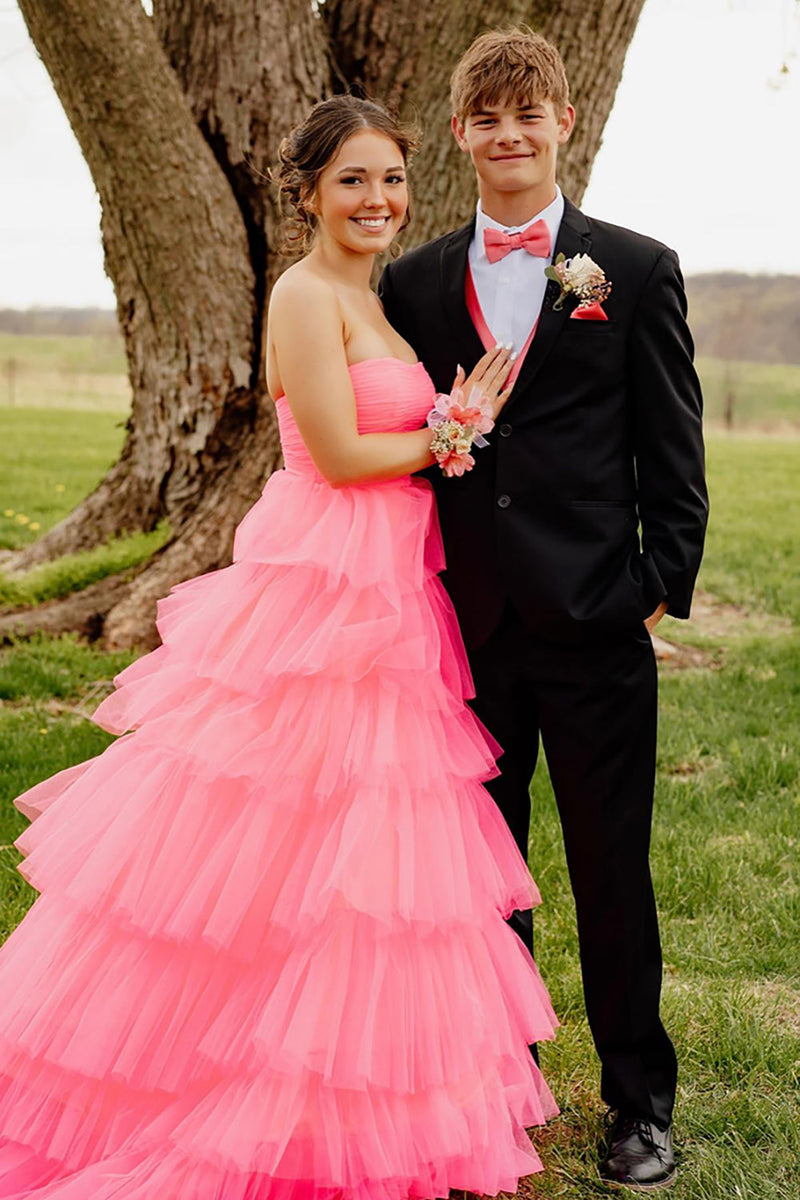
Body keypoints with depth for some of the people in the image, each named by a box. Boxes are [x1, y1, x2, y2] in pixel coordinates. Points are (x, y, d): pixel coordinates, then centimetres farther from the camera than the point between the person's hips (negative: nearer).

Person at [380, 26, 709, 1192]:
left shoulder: (637, 270, 2)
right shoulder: (416, 283, 9)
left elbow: (673, 451, 1)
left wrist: (664, 587, -5)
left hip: (595, 626, -2)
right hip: (464, 627, 3)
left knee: (612, 874, 7)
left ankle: (640, 1102, 25)